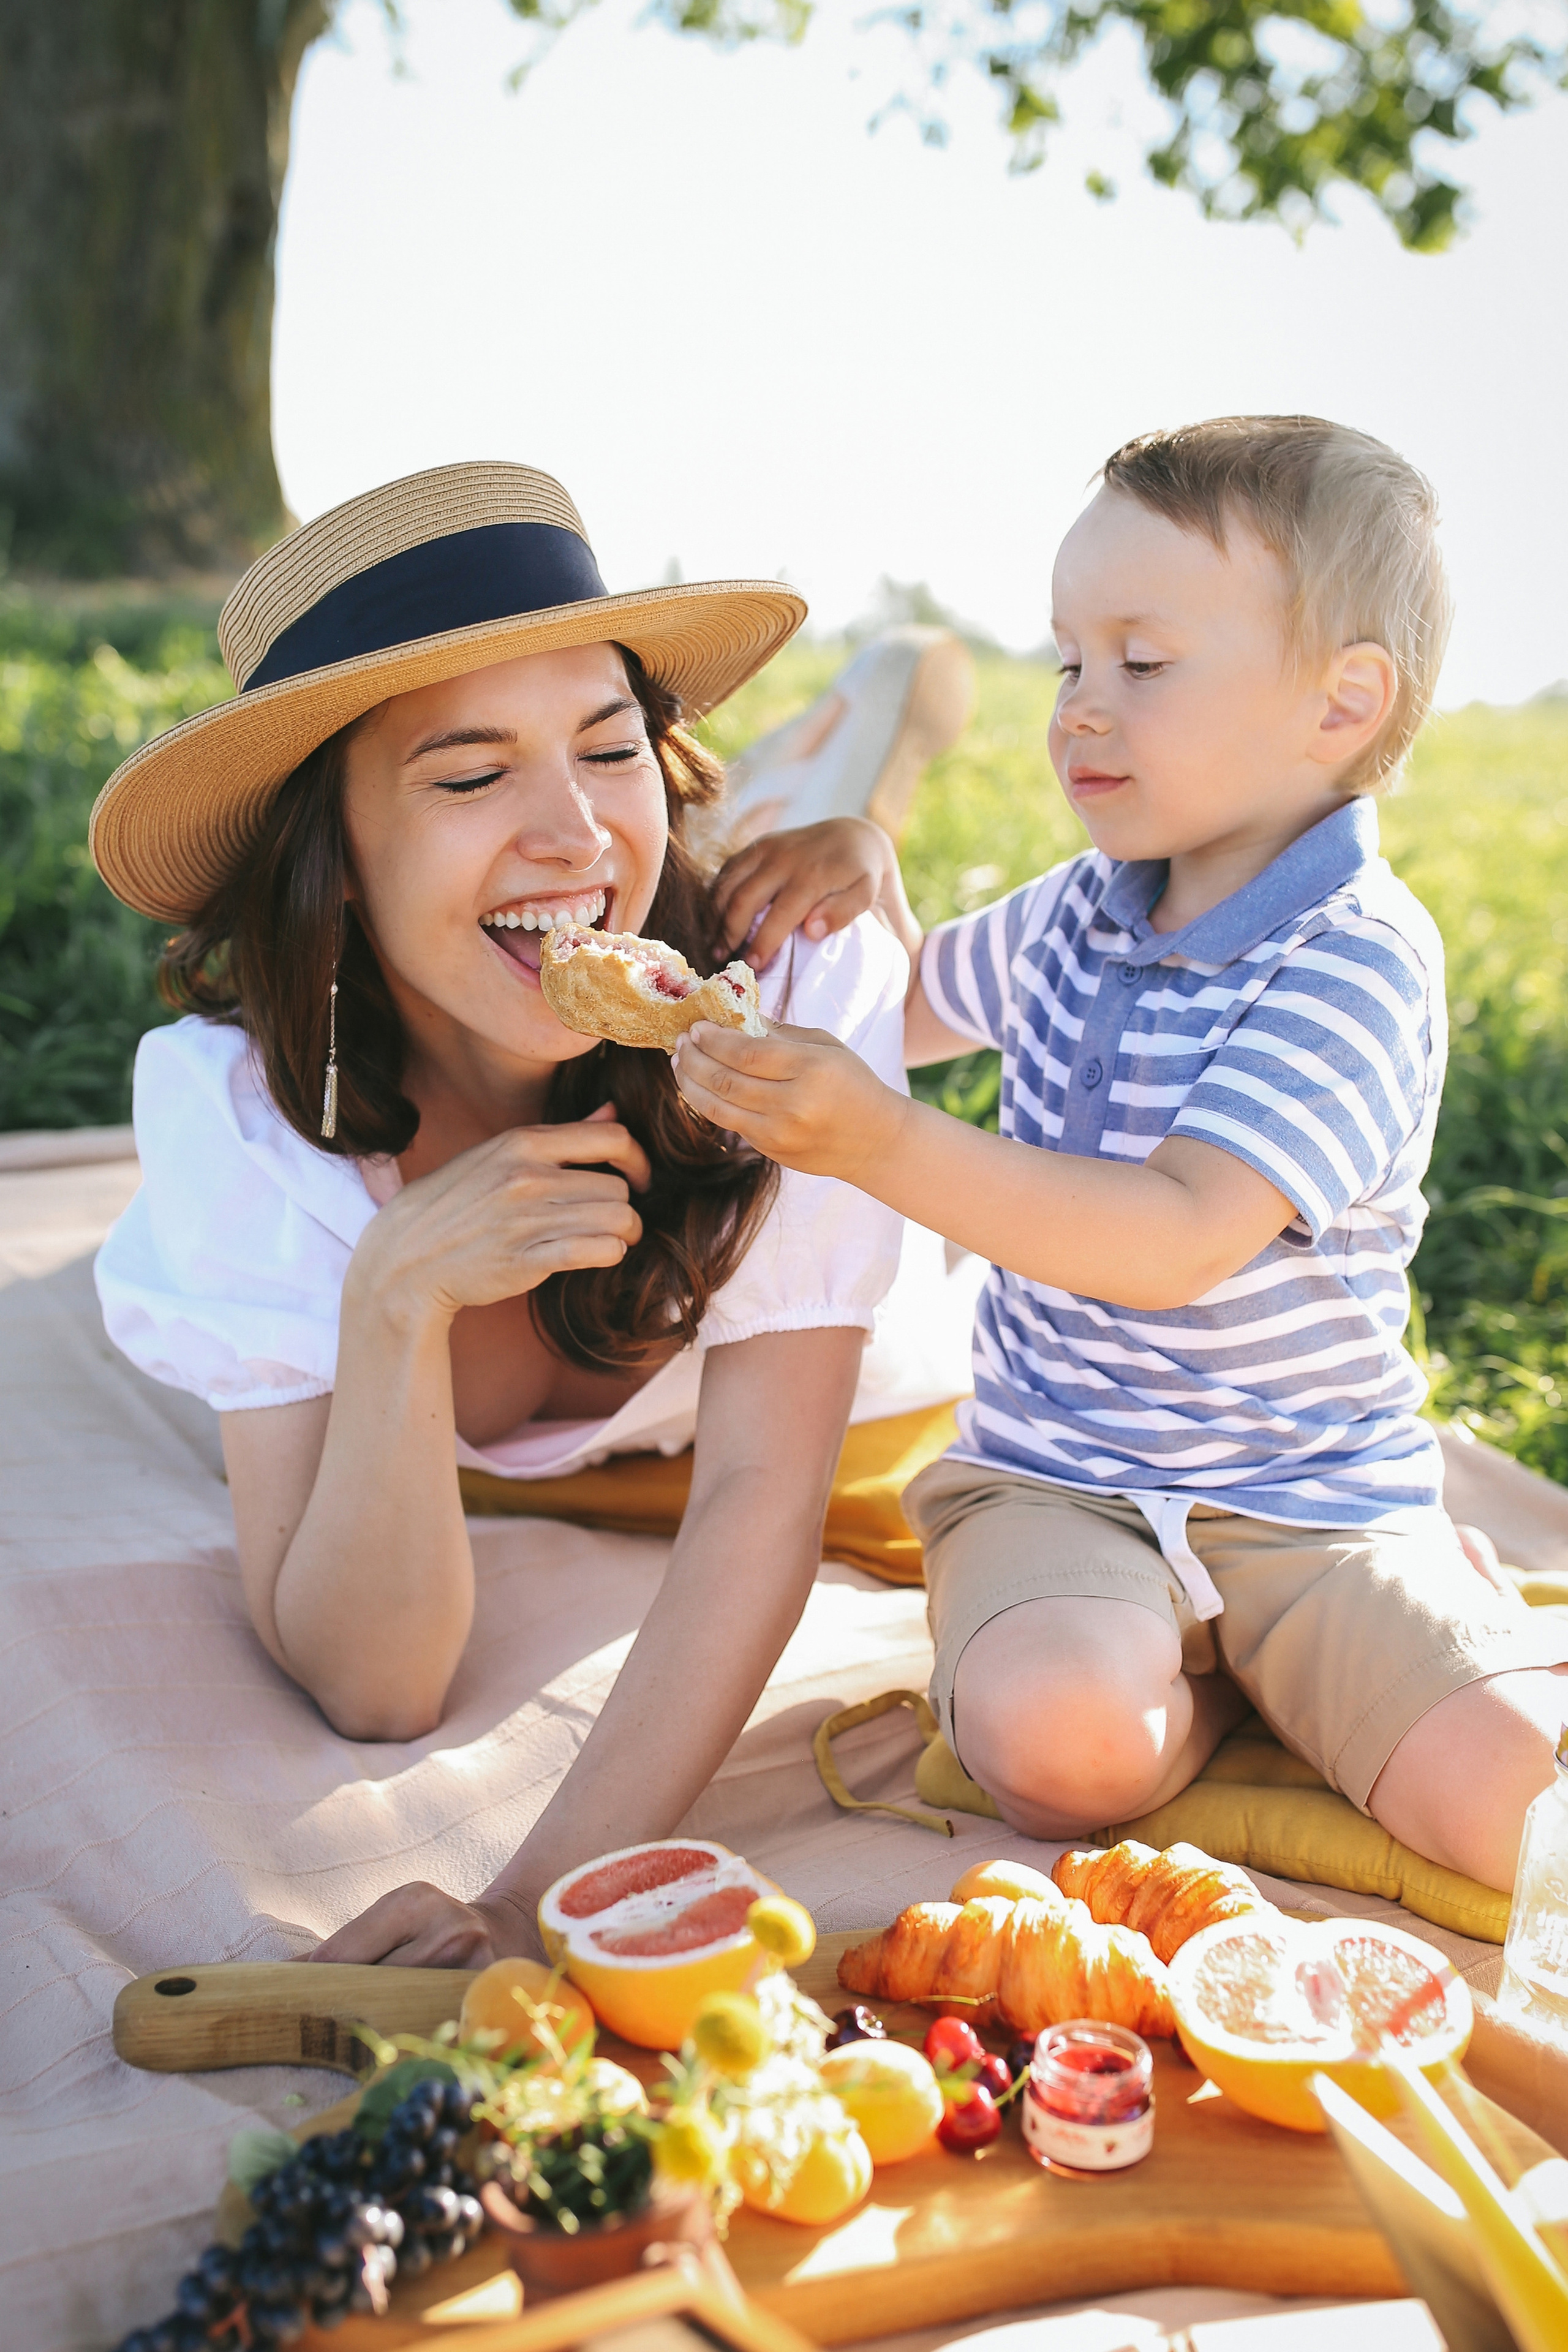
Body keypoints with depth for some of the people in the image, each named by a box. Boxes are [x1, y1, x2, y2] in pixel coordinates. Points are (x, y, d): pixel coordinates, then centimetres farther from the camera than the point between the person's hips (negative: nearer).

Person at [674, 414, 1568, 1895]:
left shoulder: (1356, 962, -16)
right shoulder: (1077, 914, 6)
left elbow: (1180, 1238, -29)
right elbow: (918, 1007, 25)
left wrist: (882, 1145, -39)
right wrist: (860, 880, 2)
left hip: (1311, 1495, -4)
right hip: (1052, 1476, 5)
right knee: (1055, 1738, -26)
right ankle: (1200, 1671, 5)